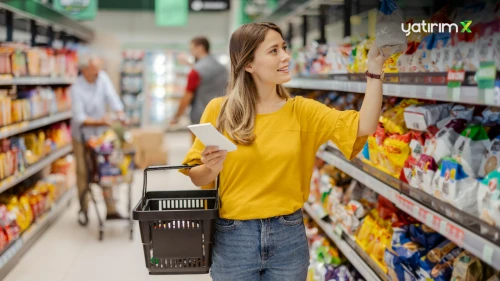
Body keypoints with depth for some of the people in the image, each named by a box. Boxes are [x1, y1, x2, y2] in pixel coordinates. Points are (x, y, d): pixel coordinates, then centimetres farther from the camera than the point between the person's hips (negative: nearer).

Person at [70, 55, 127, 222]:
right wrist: (99, 121, -33)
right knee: (83, 173, 4)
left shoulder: (102, 78, -6)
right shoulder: (77, 89, -20)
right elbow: (79, 118, -23)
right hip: (82, 136, -4)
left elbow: (112, 97, -12)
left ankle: (111, 210, 10)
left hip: (101, 134, 4)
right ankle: (83, 210, 19)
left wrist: (120, 115, -27)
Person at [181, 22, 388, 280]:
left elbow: (363, 127, -12)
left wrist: (374, 69, -18)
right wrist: (212, 168, -21)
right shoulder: (218, 110, -5)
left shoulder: (300, 110, 0)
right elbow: (196, 178, 0)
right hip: (233, 238, -1)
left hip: (288, 237, 2)